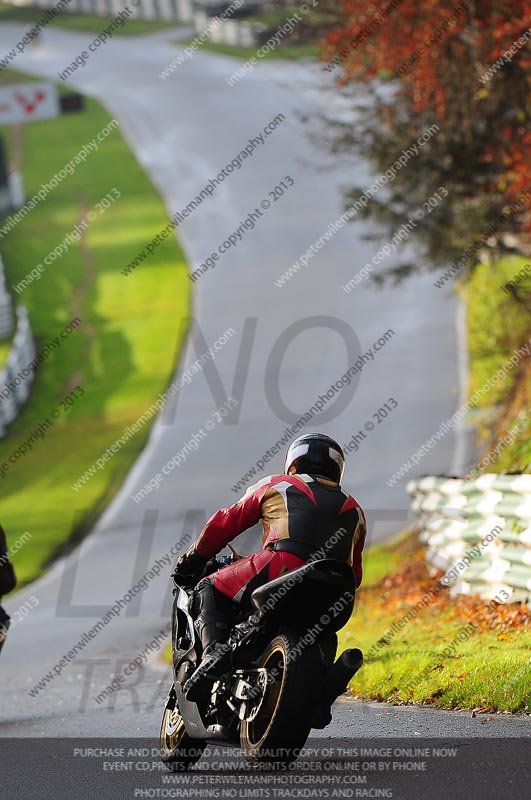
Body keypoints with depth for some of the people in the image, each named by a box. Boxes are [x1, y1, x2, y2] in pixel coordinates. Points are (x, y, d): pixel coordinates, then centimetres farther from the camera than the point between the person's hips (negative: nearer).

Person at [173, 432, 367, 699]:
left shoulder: (276, 486, 25)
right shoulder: (354, 510, 34)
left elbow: (228, 520, 26)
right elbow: (354, 574, 33)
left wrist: (195, 558, 38)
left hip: (282, 566, -4)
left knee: (209, 591, 11)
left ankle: (214, 649, -16)